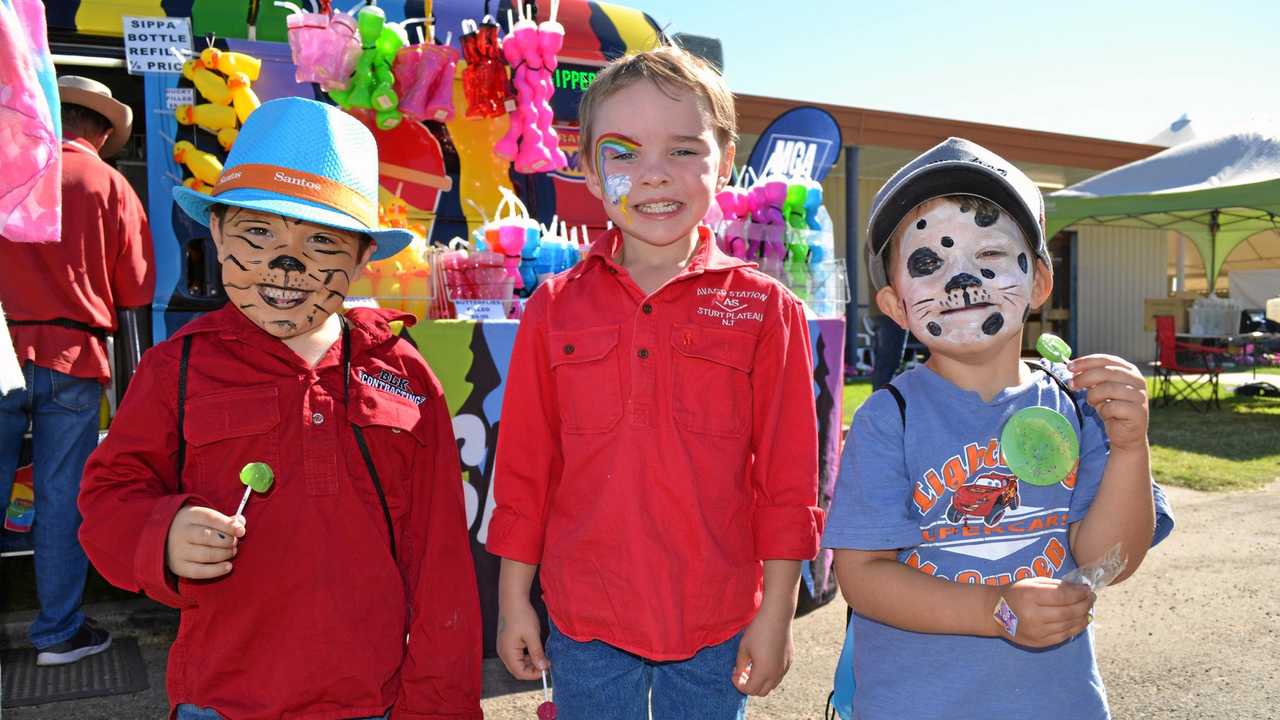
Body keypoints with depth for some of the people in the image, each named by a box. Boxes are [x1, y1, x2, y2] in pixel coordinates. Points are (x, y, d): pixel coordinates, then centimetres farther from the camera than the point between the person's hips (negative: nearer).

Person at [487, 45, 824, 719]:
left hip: (716, 629, -1)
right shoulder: (554, 307, -2)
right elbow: (523, 467, 2)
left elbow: (787, 476, -2)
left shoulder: (764, 308, -5)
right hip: (583, 624, 1)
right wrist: (514, 599, 5)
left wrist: (776, 613, -1)